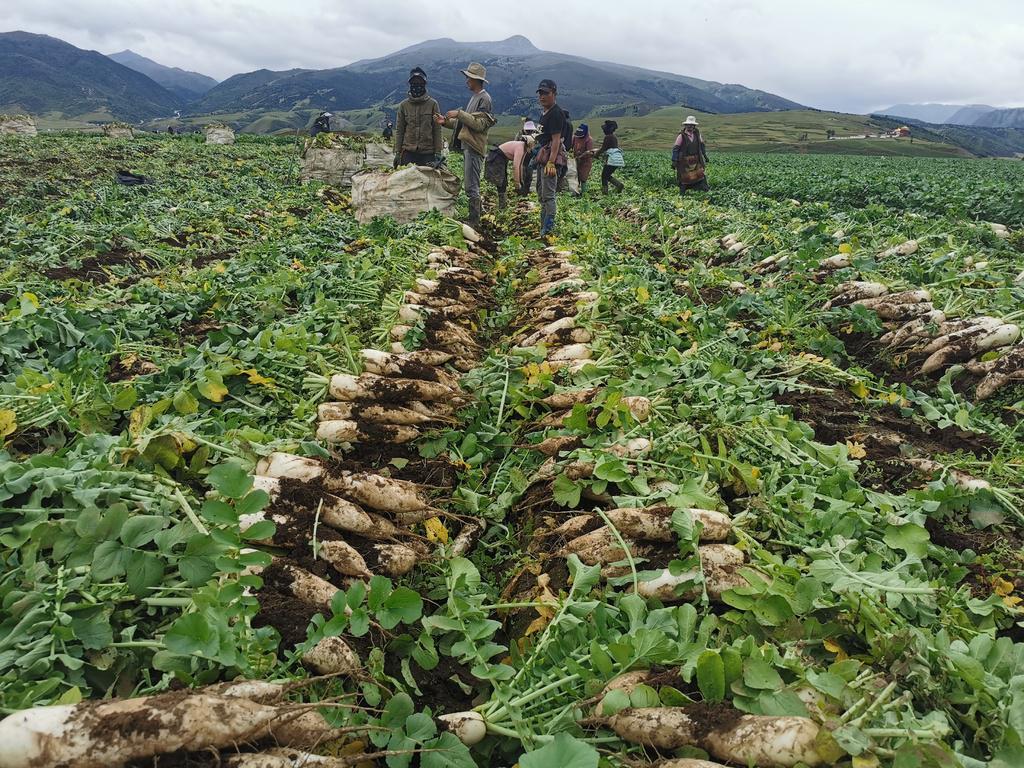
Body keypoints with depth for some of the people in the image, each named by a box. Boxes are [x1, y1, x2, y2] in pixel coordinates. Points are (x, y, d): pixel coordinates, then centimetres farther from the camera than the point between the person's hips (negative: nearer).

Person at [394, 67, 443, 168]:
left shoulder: (433, 104, 2)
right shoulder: (404, 105, 6)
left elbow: (437, 131, 2)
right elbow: (399, 130, 8)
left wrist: (438, 153, -4)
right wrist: (397, 152, 3)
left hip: (428, 153, -1)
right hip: (408, 153, 1)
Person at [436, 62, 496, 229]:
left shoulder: (484, 98, -9)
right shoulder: (475, 97, 20)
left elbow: (480, 124, -19)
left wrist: (459, 114, -18)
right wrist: (446, 121, 9)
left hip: (474, 147, -10)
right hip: (467, 146, 10)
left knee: (471, 186, -9)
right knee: (471, 185, 14)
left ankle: (474, 221, -5)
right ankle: (478, 211, 22)